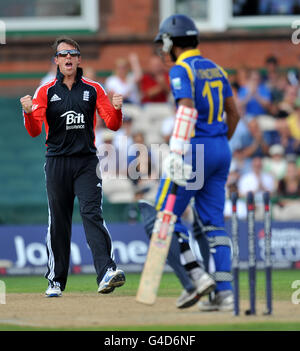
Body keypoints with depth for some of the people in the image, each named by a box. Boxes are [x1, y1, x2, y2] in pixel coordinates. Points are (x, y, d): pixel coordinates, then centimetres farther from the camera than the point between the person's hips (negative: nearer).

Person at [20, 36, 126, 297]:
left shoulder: (93, 89, 8)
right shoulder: (45, 92, 6)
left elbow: (113, 125, 4)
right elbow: (35, 131, -2)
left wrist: (116, 109, -18)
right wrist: (29, 112, -23)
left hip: (86, 162, -1)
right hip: (57, 163, 1)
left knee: (92, 213, -15)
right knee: (58, 222, 4)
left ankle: (106, 273, -26)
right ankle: (55, 281, 13)